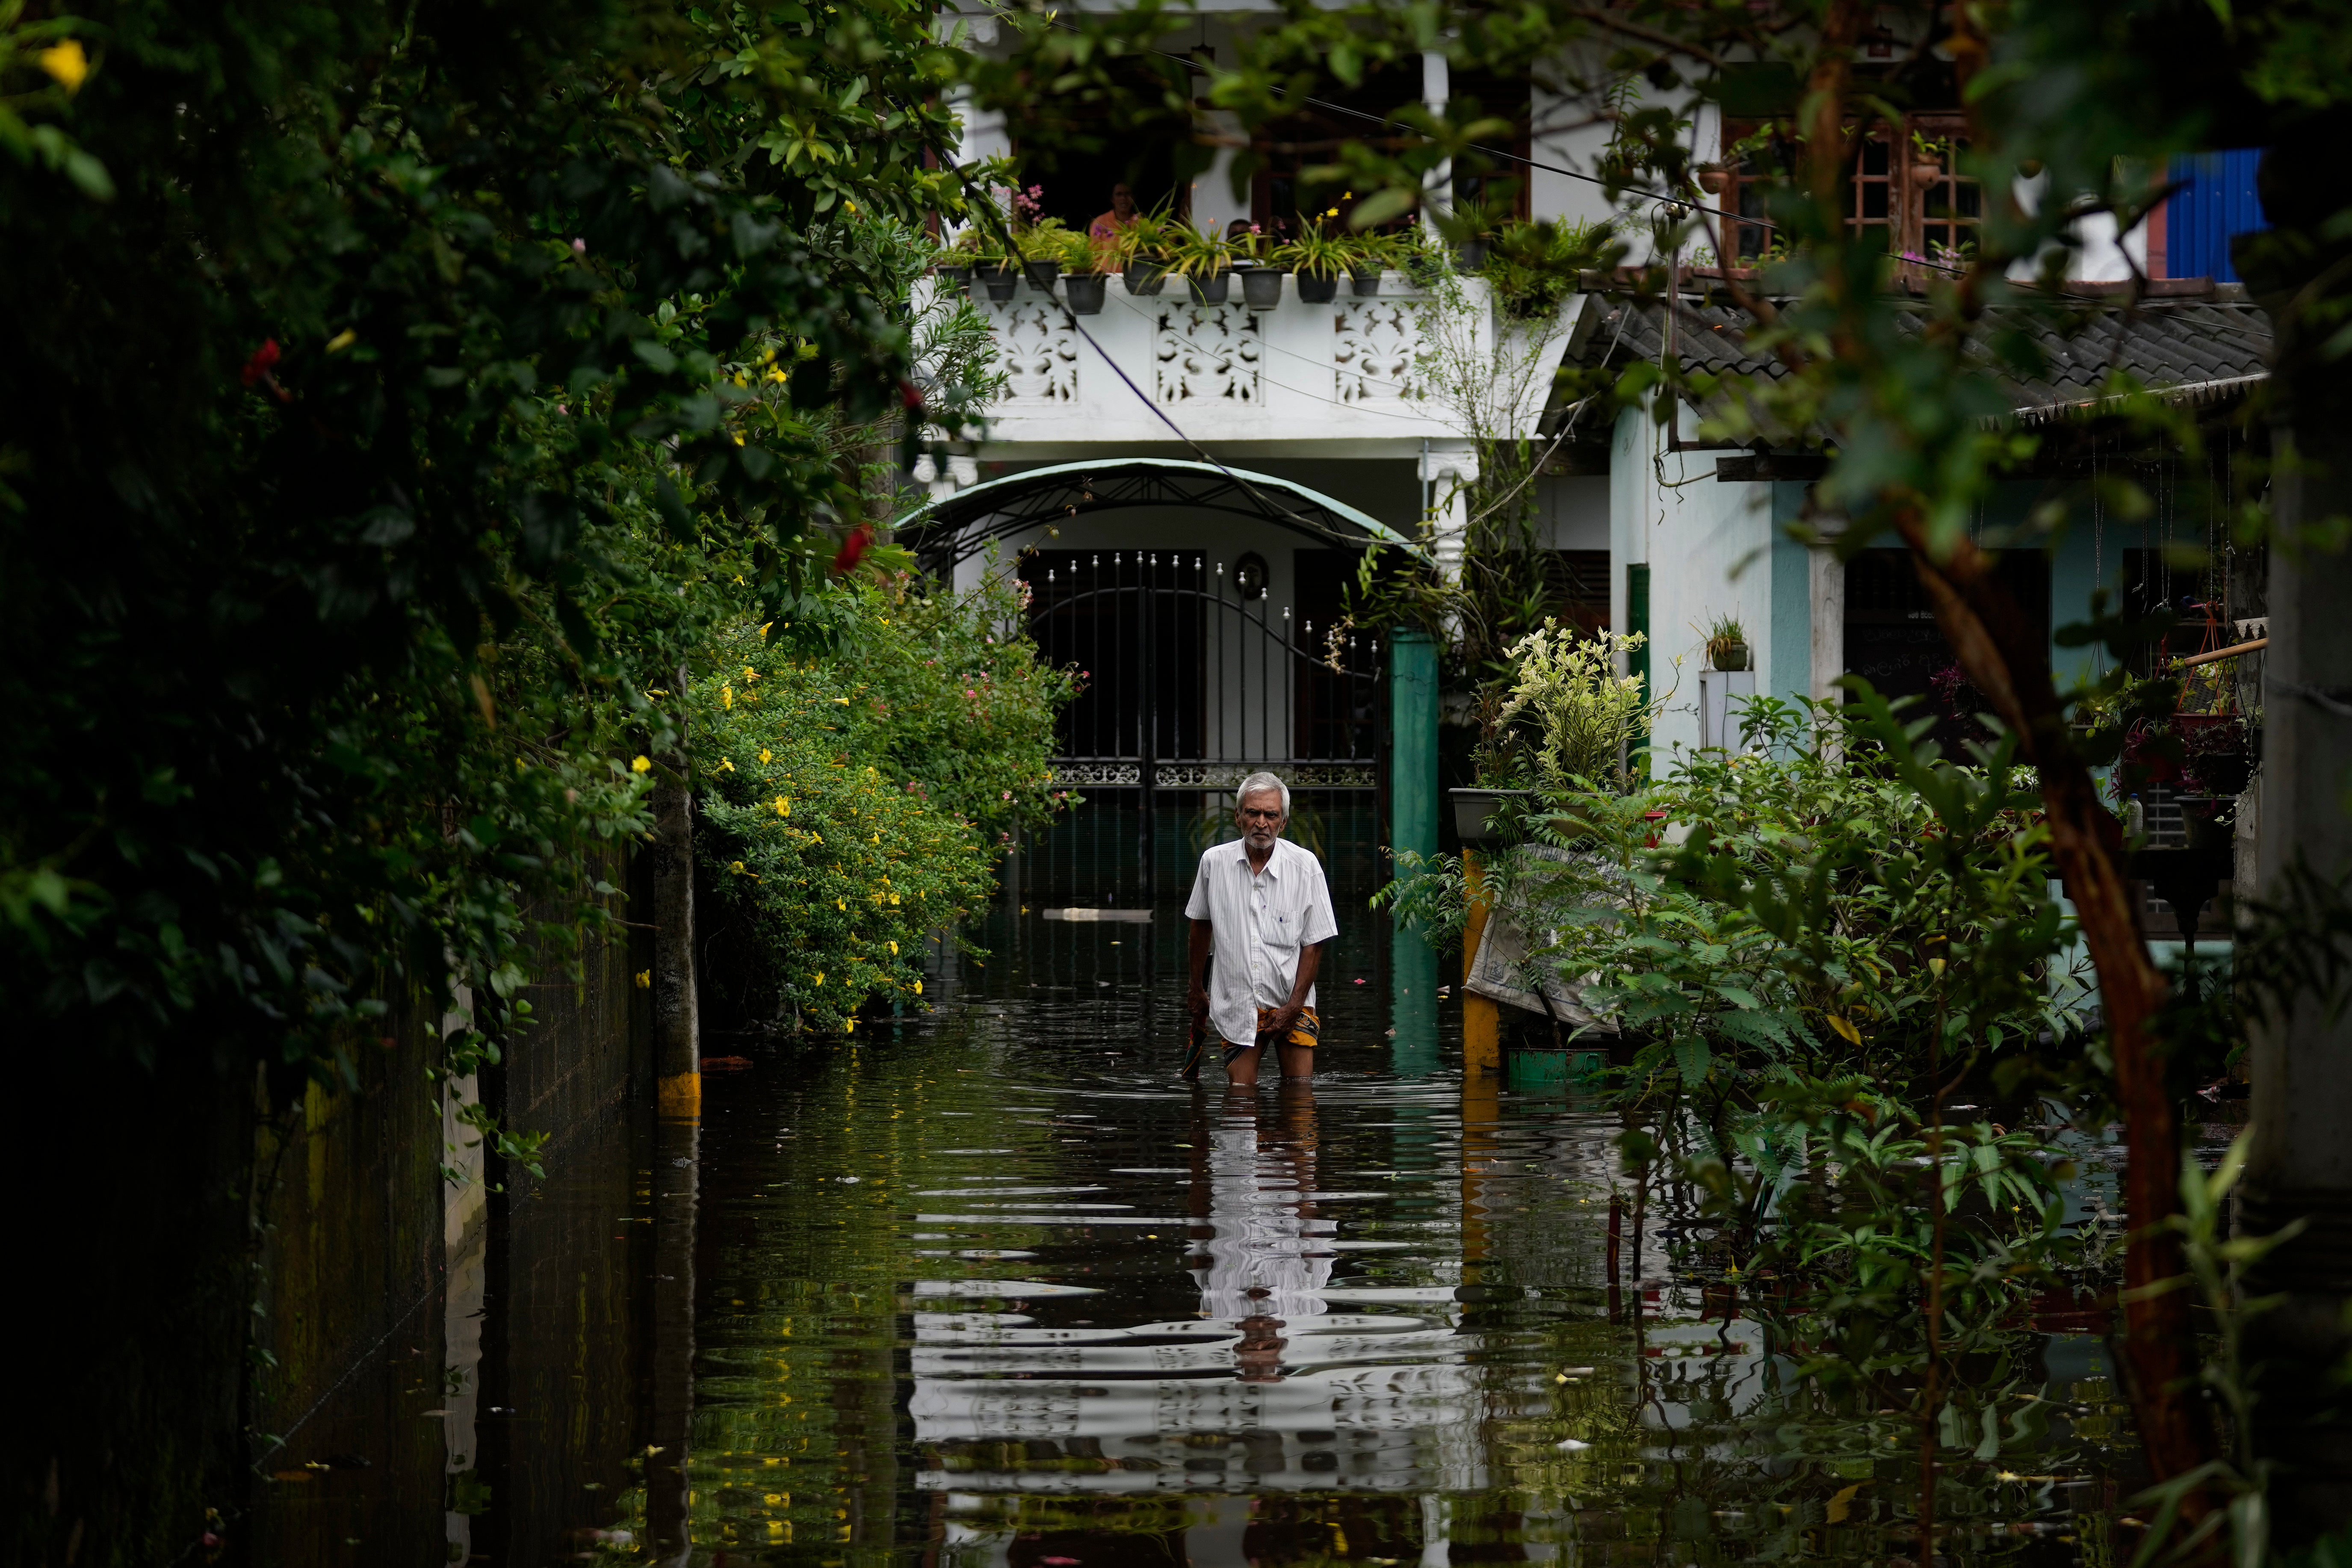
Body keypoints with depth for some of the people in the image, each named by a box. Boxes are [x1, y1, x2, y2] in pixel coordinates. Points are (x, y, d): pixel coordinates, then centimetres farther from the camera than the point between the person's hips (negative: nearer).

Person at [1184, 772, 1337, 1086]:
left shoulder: (1305, 866, -7)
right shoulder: (1214, 862, -2)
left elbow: (1314, 942, -4)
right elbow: (1201, 926, 13)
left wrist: (1294, 1006, -10)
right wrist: (1197, 991, 17)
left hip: (1291, 1004, -1)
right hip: (1235, 1004, 1)